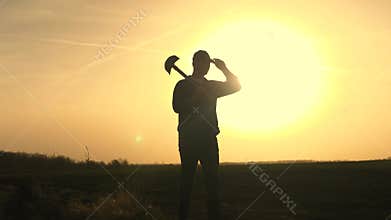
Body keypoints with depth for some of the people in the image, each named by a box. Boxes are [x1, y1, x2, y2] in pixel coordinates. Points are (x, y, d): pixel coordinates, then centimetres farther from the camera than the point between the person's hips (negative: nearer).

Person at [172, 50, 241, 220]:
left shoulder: (212, 86, 19)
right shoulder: (182, 85, 7)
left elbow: (235, 86, 14)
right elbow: (176, 107, -7)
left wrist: (224, 69, 4)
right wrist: (195, 97, -17)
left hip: (209, 139, 4)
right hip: (188, 138, -4)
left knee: (213, 180, -1)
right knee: (187, 180, -3)